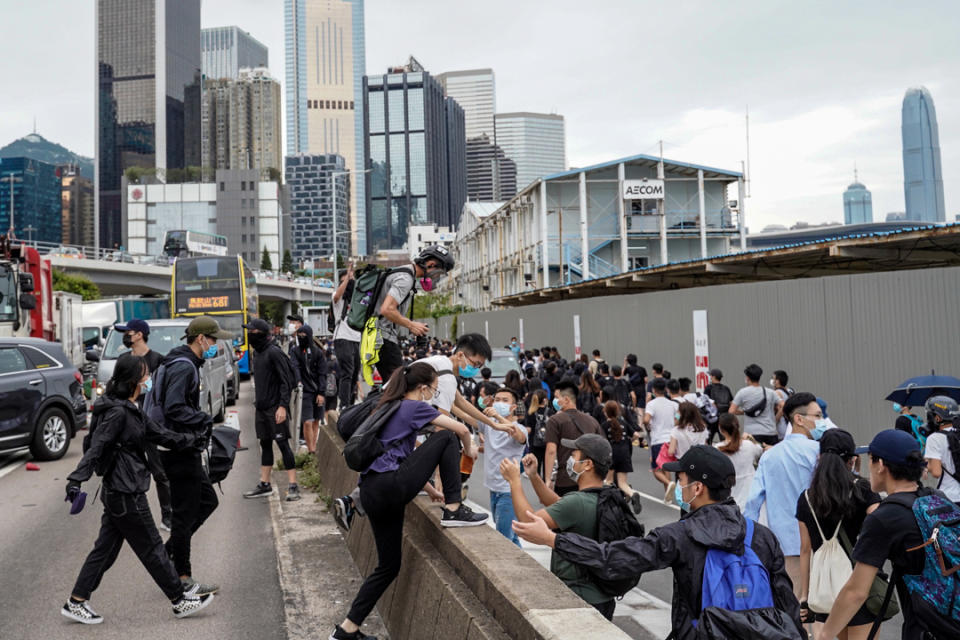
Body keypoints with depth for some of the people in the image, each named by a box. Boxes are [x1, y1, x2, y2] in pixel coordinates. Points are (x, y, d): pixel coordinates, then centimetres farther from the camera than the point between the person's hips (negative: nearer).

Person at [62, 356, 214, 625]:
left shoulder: (131, 410, 12)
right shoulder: (117, 412, -18)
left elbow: (161, 435, 18)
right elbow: (96, 448, -24)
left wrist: (195, 439, 22)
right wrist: (76, 479, -31)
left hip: (117, 492, 10)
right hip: (126, 493, -10)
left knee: (105, 548, 16)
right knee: (152, 549, 1)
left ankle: (76, 602, 24)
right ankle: (180, 601, 12)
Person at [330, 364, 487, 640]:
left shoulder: (391, 407, 24)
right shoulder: (415, 406, -2)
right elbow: (461, 429, -4)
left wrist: (429, 489, 30)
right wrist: (469, 449, 19)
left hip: (372, 492, 9)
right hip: (391, 486, -9)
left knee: (389, 566, 17)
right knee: (446, 437, -1)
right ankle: (454, 511, -2)